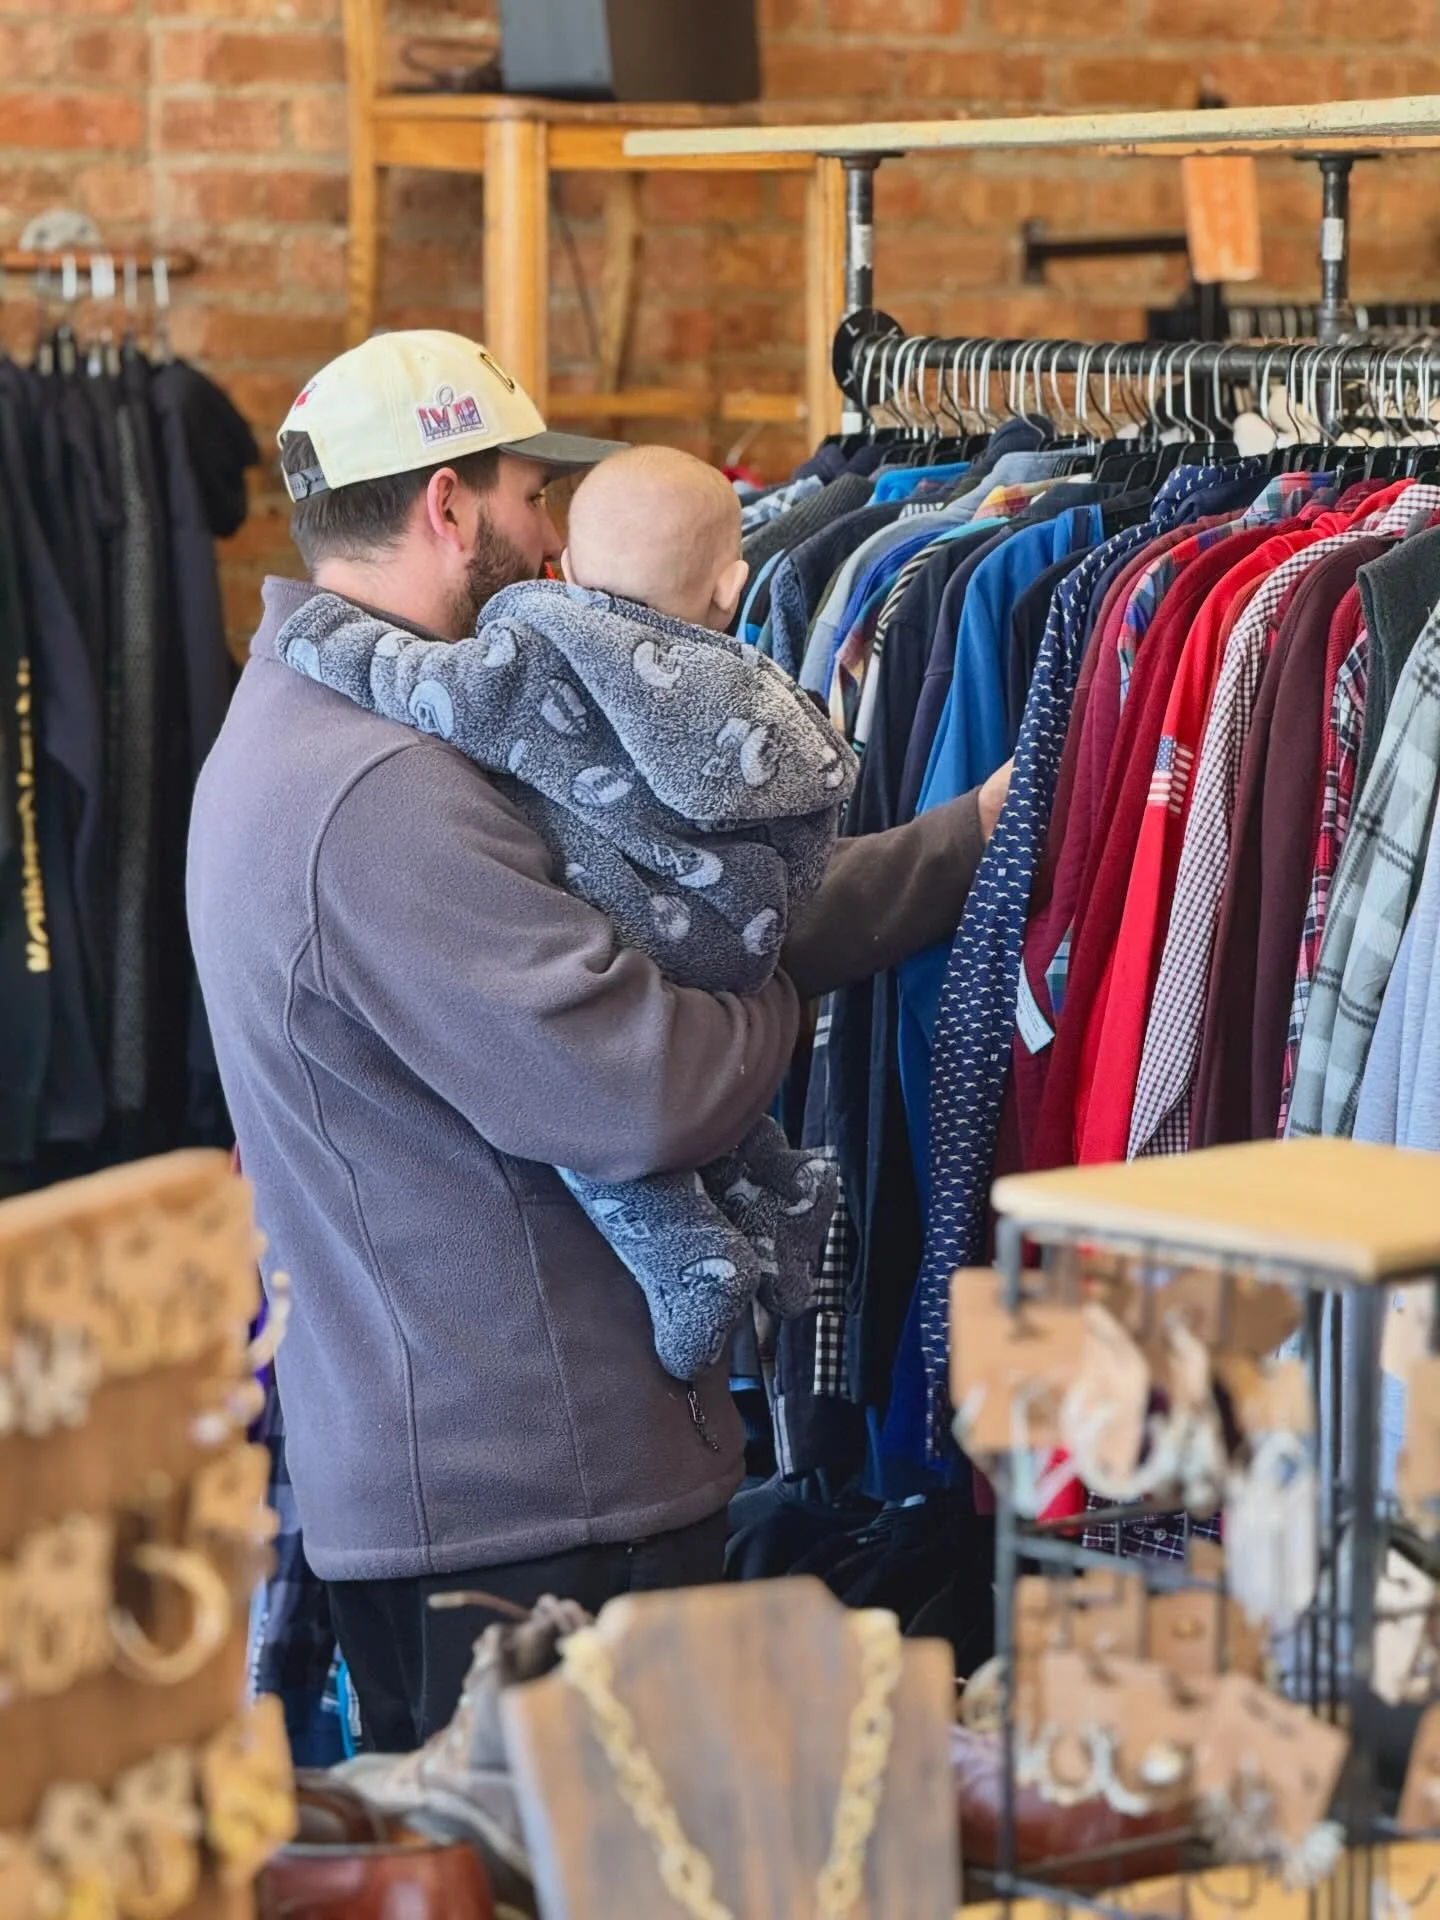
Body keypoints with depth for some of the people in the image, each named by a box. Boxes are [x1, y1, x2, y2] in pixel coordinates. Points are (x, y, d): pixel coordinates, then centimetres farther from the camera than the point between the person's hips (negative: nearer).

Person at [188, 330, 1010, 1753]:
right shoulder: (379, 796, -21)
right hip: (525, 1501, -11)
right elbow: (639, 1090, -25)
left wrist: (977, 832, 11)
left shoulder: (307, 728, 14)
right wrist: (775, 1007, -3)